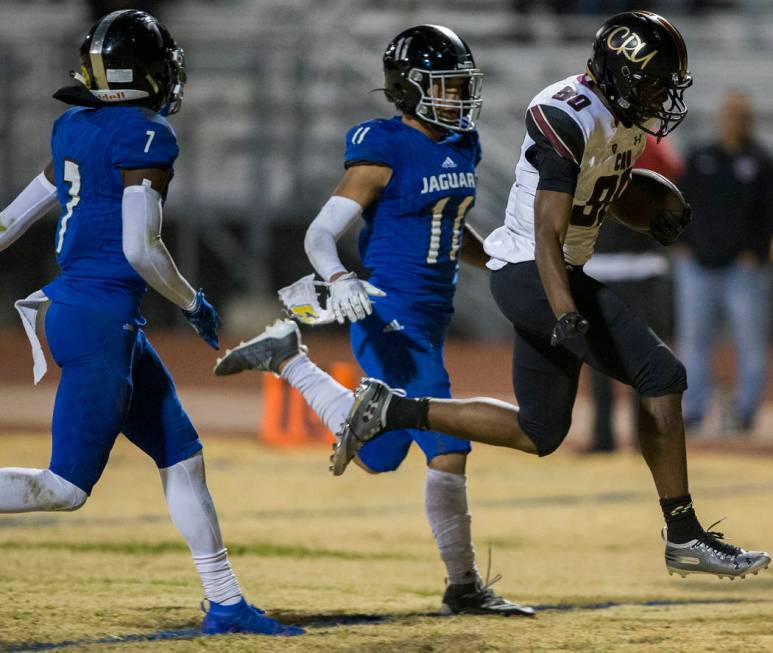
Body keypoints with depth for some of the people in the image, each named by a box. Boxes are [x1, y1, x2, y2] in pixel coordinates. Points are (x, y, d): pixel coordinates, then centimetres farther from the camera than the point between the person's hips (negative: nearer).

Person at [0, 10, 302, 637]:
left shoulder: (72, 128, 10)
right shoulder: (147, 137, -14)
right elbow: (141, 248, -19)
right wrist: (195, 304, -3)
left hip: (67, 304, 9)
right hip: (101, 320, -9)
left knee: (182, 456, 13)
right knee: (65, 487, -6)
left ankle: (226, 603, 17)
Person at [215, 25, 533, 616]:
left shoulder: (462, 147, 10)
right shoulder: (384, 151, -13)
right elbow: (321, 234, -15)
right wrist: (339, 280, -35)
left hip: (432, 319, 9)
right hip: (393, 318, -9)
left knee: (376, 455, 15)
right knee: (448, 450, -12)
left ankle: (286, 358, 31)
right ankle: (464, 587, 1)